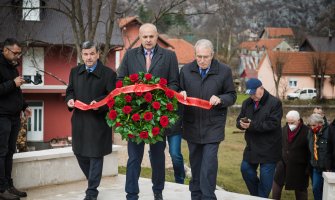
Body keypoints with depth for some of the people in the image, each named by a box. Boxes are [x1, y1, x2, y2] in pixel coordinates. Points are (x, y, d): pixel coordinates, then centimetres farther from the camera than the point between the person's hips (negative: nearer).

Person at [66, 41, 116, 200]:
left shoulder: (108, 74, -6)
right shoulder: (75, 72, 10)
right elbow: (70, 90, 18)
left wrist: (99, 103, -24)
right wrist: (70, 100, -4)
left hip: (98, 121, -5)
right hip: (79, 120, 5)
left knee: (95, 155, 0)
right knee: (79, 153, 13)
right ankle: (93, 181, 34)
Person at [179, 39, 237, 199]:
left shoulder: (224, 71, -4)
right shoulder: (186, 70, 2)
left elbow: (232, 96, 4)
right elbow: (180, 92, 15)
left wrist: (220, 99, -17)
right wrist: (181, 94, -9)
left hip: (213, 126, -3)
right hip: (191, 125, 3)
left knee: (209, 165, -10)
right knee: (195, 162, 13)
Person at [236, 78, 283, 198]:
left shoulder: (275, 103, -13)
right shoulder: (247, 103, 8)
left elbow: (273, 124, -22)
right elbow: (239, 120, 10)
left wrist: (252, 125, -27)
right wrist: (241, 123, -17)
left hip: (269, 148, -6)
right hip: (252, 146, 6)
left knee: (265, 175, 0)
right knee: (245, 168, 10)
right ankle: (256, 194, 28)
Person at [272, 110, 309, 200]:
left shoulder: (306, 131, -17)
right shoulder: (284, 129, -1)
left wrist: (309, 168, -13)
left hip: (299, 167, -5)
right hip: (283, 163, 5)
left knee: (300, 189, 7)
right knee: (276, 182, 10)